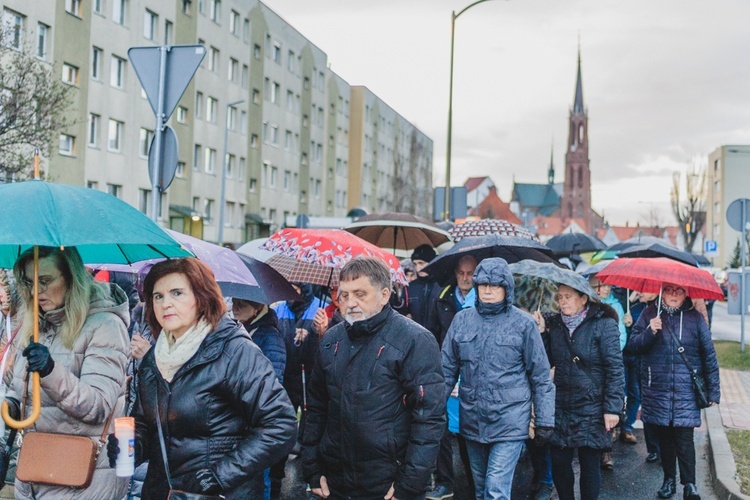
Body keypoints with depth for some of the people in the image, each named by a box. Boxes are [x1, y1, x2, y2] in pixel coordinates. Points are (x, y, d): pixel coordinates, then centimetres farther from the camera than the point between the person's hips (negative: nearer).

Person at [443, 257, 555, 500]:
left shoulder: (523, 323, -6)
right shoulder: (461, 320, 2)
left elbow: (541, 377, -1)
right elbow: (447, 369, 9)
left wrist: (544, 421, -2)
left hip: (510, 422, -4)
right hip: (472, 421, 4)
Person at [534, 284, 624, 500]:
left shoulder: (603, 324, -8)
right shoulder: (554, 324, 7)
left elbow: (615, 369, -11)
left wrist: (612, 408, -15)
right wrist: (540, 334, -5)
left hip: (591, 408, -4)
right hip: (560, 407, 4)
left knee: (590, 464, 5)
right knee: (559, 462, 7)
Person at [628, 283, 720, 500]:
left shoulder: (695, 317, 2)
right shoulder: (650, 314, 4)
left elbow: (709, 355, 5)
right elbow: (634, 346, 1)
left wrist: (713, 391, 4)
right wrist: (650, 332, -18)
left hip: (686, 390, -1)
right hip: (657, 388, 2)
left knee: (684, 437, -6)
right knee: (664, 436, 10)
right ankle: (669, 479, 23)